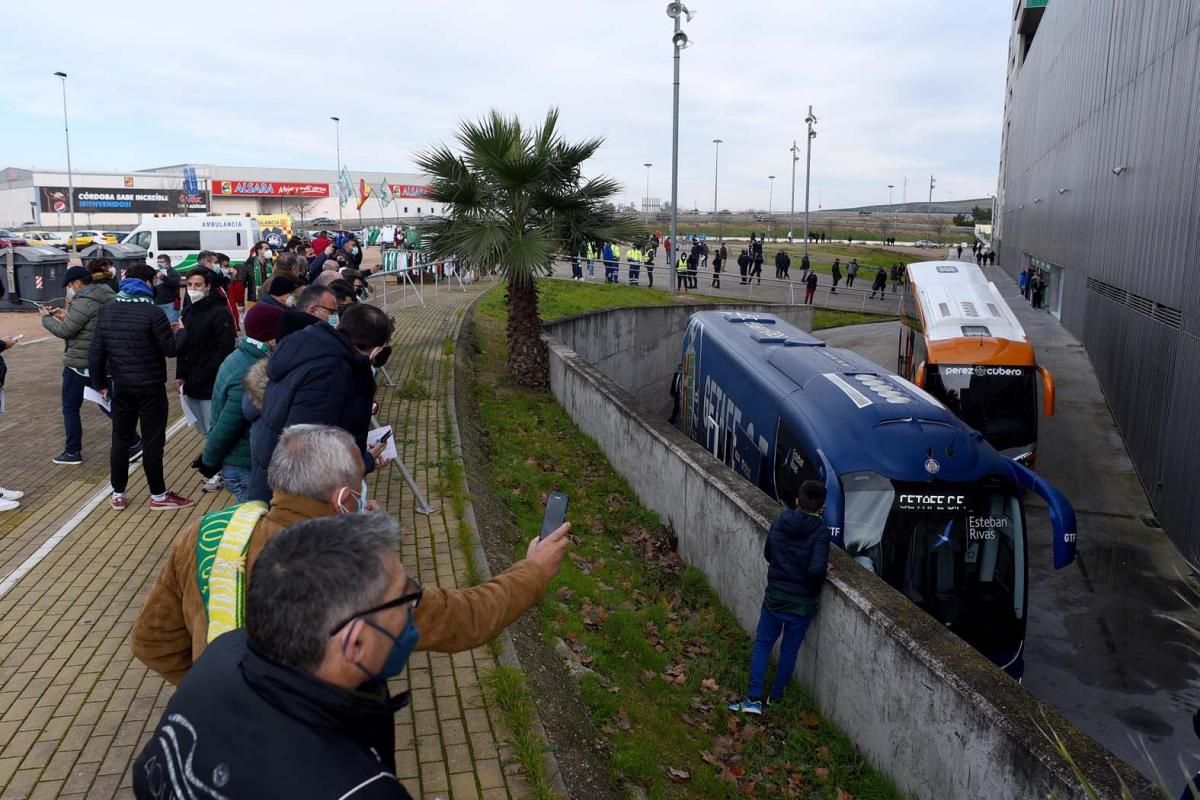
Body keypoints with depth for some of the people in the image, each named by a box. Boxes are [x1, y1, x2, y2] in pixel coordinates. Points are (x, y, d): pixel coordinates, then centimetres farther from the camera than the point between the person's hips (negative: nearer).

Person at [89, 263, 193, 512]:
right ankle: (158, 496, 10)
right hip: (150, 386, -5)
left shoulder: (106, 310, 3)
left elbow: (95, 351, 4)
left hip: (122, 386, 5)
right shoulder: (152, 312, -14)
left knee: (120, 439, 14)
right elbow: (170, 349, -11)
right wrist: (182, 331, 7)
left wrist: (99, 382, 14)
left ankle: (118, 494, 21)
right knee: (152, 441, 2)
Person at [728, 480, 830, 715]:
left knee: (762, 644, 15)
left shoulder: (779, 523, -4)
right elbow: (817, 569, -28)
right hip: (802, 603, -2)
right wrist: (818, 582, -8)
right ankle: (775, 697, 31)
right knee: (789, 651, 16)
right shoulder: (820, 531, -17)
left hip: (774, 598, 2)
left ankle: (754, 698, 7)